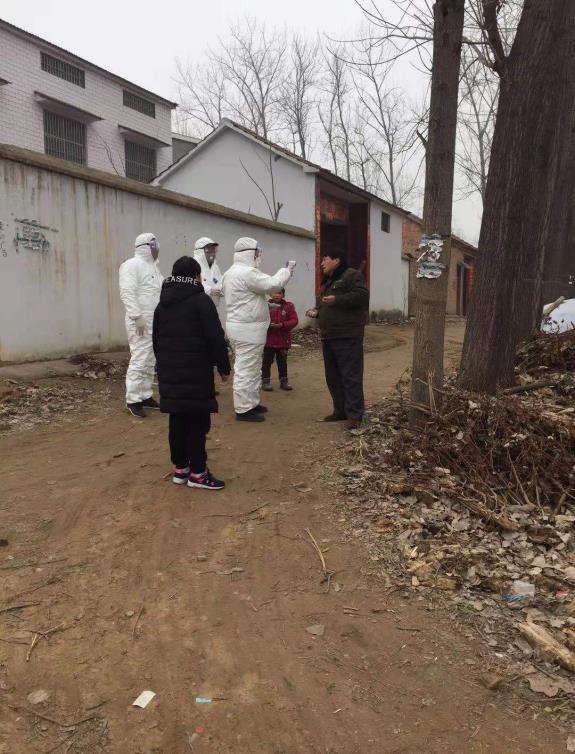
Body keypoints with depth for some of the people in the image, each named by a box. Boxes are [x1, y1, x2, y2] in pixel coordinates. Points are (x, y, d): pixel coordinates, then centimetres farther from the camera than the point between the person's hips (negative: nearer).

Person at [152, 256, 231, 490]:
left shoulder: (162, 304, 13)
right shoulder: (201, 300, -8)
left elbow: (156, 339, 19)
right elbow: (216, 338, -12)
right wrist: (224, 367, -4)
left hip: (169, 371, 7)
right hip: (196, 372, -7)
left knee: (177, 420, 12)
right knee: (197, 421, -1)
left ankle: (180, 468, 19)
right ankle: (197, 472, 2)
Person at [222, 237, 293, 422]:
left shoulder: (231, 273, 15)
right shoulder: (247, 272, -18)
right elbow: (272, 284, -18)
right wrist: (287, 271, -2)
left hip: (238, 325, 11)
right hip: (248, 329, -11)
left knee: (251, 368, 19)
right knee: (246, 369, -5)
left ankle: (251, 403, 28)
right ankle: (243, 409, 0)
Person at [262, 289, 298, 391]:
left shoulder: (288, 306, 2)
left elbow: (294, 320, -4)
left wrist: (282, 325, -17)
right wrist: (268, 324, -24)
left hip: (283, 339, 2)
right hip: (268, 339, -2)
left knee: (282, 361, 13)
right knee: (267, 361, 3)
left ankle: (284, 381, 22)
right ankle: (265, 381, 13)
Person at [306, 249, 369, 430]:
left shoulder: (352, 275, -5)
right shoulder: (327, 281, 23)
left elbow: (362, 296, -19)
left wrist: (337, 300, -24)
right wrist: (316, 311, 10)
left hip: (347, 336, -9)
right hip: (328, 336, 10)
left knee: (351, 376, -9)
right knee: (332, 376, 12)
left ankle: (354, 415, -5)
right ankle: (340, 410, 22)